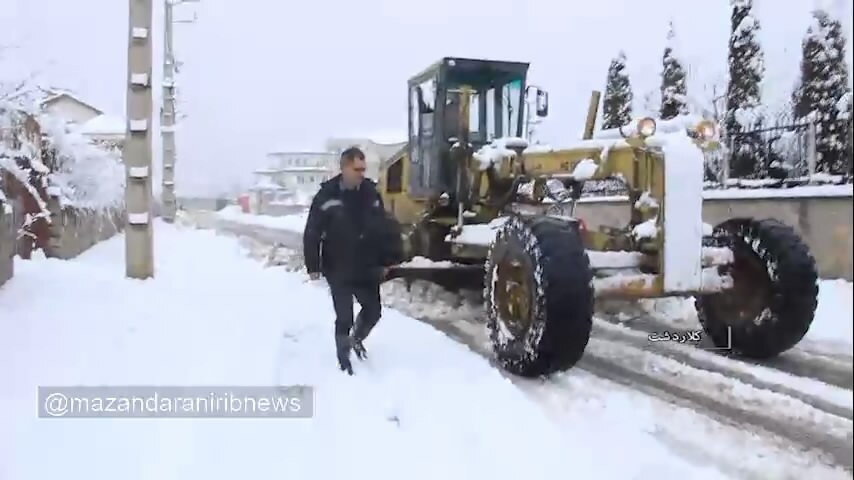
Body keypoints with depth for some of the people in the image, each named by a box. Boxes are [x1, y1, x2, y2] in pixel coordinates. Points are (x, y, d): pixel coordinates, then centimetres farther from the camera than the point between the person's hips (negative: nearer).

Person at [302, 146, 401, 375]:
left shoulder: (370, 193, 0)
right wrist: (313, 266, -10)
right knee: (344, 318, 2)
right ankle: (344, 360, 20)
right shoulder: (327, 196, -11)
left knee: (373, 311, 13)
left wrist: (386, 261, 6)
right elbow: (312, 234, -8)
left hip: (366, 269, 4)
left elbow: (384, 229, 8)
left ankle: (357, 338, 43)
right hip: (339, 271, -4)